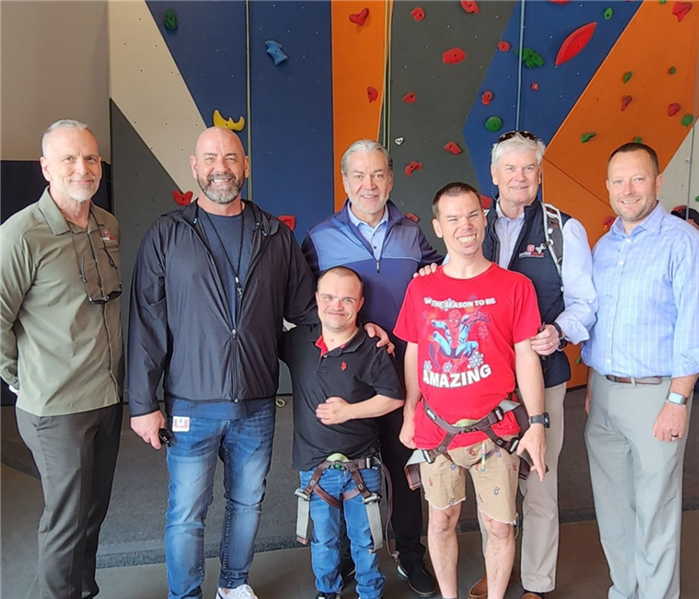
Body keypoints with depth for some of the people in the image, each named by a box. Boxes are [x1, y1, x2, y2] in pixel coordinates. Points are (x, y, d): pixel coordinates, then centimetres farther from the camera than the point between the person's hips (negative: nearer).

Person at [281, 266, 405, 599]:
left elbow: (394, 397, -10)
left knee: (364, 539, 15)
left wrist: (349, 411, -17)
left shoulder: (372, 351, -12)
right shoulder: (297, 342, -2)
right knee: (324, 539, 20)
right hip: (315, 468, 2)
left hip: (362, 467, -2)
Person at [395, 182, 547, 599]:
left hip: (494, 430, -2)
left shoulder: (515, 286, -5)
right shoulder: (421, 288, 2)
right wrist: (409, 416, 7)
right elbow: (414, 355, 8)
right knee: (441, 521, 16)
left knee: (500, 526, 9)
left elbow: (526, 356, -4)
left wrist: (537, 422, -9)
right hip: (435, 430, 3)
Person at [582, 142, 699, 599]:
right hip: (604, 391, 6)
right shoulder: (604, 246, 10)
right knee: (612, 503, 16)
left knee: (655, 510, 6)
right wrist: (592, 385, 12)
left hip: (654, 393, -6)